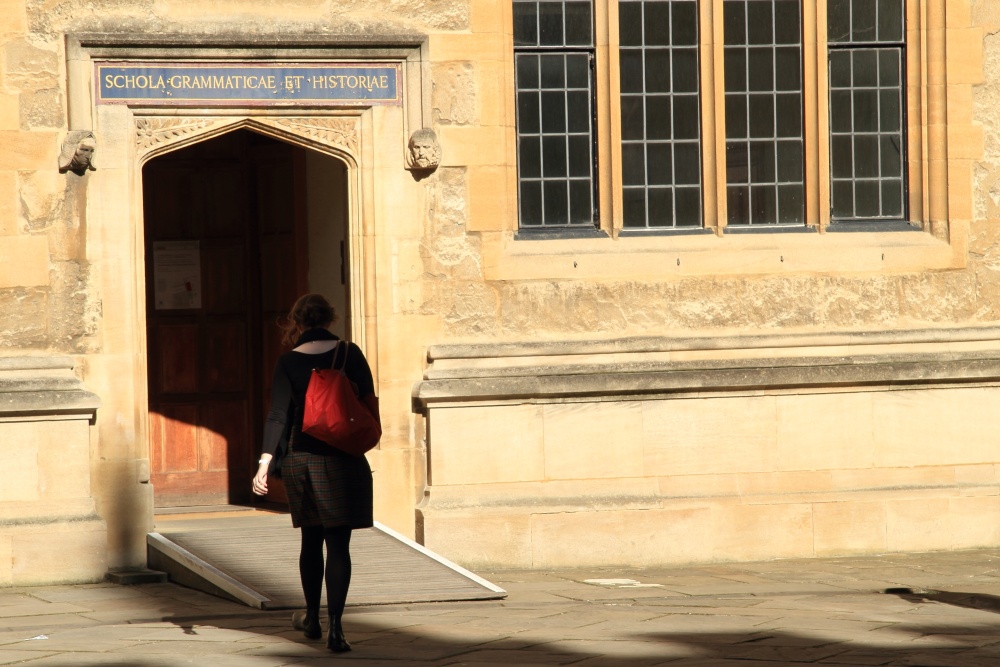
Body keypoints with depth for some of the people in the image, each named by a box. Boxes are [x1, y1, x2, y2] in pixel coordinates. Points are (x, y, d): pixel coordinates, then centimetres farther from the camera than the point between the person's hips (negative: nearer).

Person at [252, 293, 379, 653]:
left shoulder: (288, 362, -3)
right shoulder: (349, 354, -5)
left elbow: (278, 416, -9)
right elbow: (370, 404, -3)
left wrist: (264, 463, -12)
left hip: (301, 458, 2)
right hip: (341, 461, -2)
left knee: (311, 540, 19)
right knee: (338, 543, -2)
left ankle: (312, 618, 32)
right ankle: (335, 627, -11)